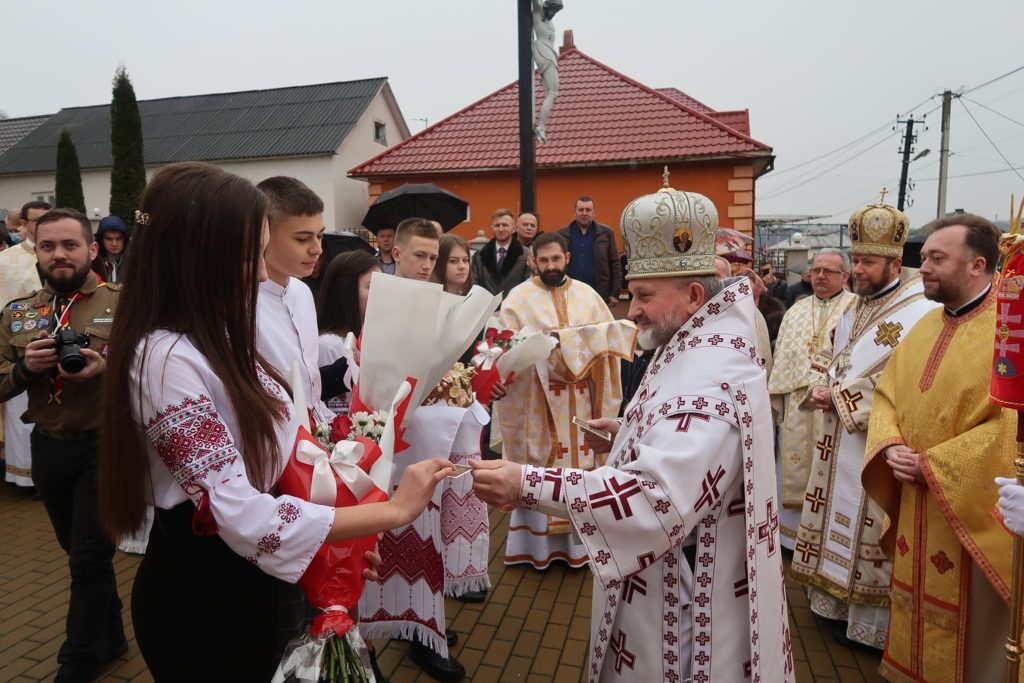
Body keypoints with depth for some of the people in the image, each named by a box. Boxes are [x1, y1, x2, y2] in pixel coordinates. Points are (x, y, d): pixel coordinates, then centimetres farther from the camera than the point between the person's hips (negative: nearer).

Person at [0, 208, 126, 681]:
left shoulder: (122, 304, -8)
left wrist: (106, 368, -29)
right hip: (47, 447, 5)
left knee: (89, 559, 3)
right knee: (79, 552, 19)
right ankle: (110, 636, 40)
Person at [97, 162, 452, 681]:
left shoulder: (214, 337, 2)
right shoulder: (165, 358, -27)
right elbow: (245, 518, -31)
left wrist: (345, 533, 0)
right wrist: (393, 510, -25)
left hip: (246, 579, 8)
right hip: (199, 598, -8)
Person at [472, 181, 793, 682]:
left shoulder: (706, 384, -29)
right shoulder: (698, 356, 5)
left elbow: (658, 501, -39)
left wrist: (528, 486, -42)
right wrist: (632, 435, 7)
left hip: (684, 604, -10)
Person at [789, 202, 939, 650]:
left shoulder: (919, 315, -16)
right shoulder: (853, 308, 11)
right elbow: (824, 357, 18)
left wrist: (841, 397, -17)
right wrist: (820, 388, -2)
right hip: (837, 440, 8)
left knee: (866, 529, 4)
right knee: (838, 521, 17)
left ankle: (869, 620, 22)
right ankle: (837, 599, 34)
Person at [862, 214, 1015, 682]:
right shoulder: (926, 325, 8)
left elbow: (1010, 427, -21)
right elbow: (886, 393, 11)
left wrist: (931, 465, -18)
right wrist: (891, 446, -7)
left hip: (969, 507, -6)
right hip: (914, 503, 6)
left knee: (965, 626, 9)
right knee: (914, 600, 19)